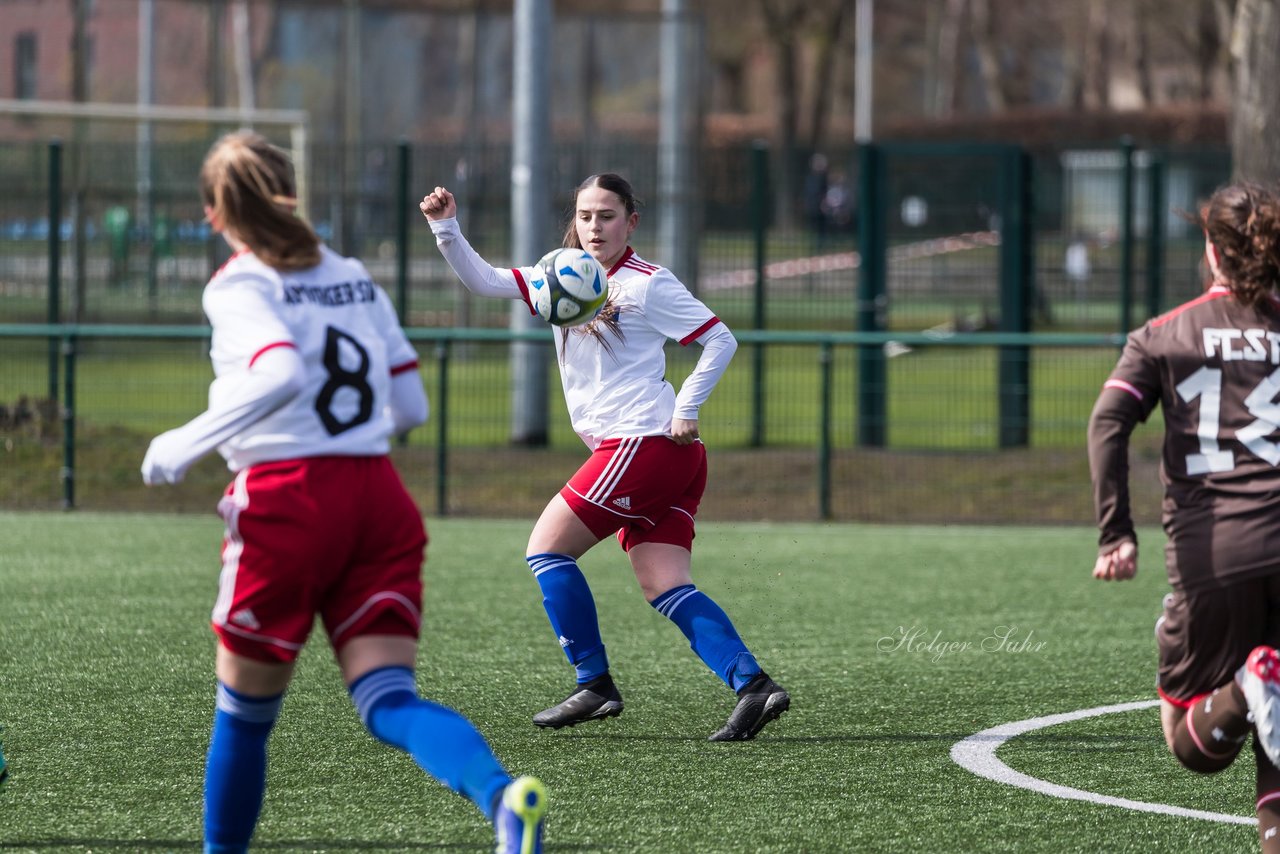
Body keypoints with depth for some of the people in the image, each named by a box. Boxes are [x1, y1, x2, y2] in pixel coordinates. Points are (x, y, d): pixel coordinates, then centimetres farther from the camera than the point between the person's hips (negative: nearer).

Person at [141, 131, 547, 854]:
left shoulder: (239, 287, -3)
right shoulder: (355, 278, 15)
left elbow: (279, 375, -23)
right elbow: (411, 406, 15)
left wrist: (186, 444, -15)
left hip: (286, 501, -5)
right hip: (378, 496, 5)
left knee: (245, 712, 12)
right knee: (389, 700, -6)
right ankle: (503, 796, -33)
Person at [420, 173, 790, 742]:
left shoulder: (647, 284, -5)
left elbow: (720, 340, -4)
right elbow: (483, 281, 16)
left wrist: (685, 411, -10)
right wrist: (446, 228, 2)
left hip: (644, 441, -8)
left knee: (546, 550, -4)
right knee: (665, 590, -1)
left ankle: (595, 687, -1)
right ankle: (752, 685, -10)